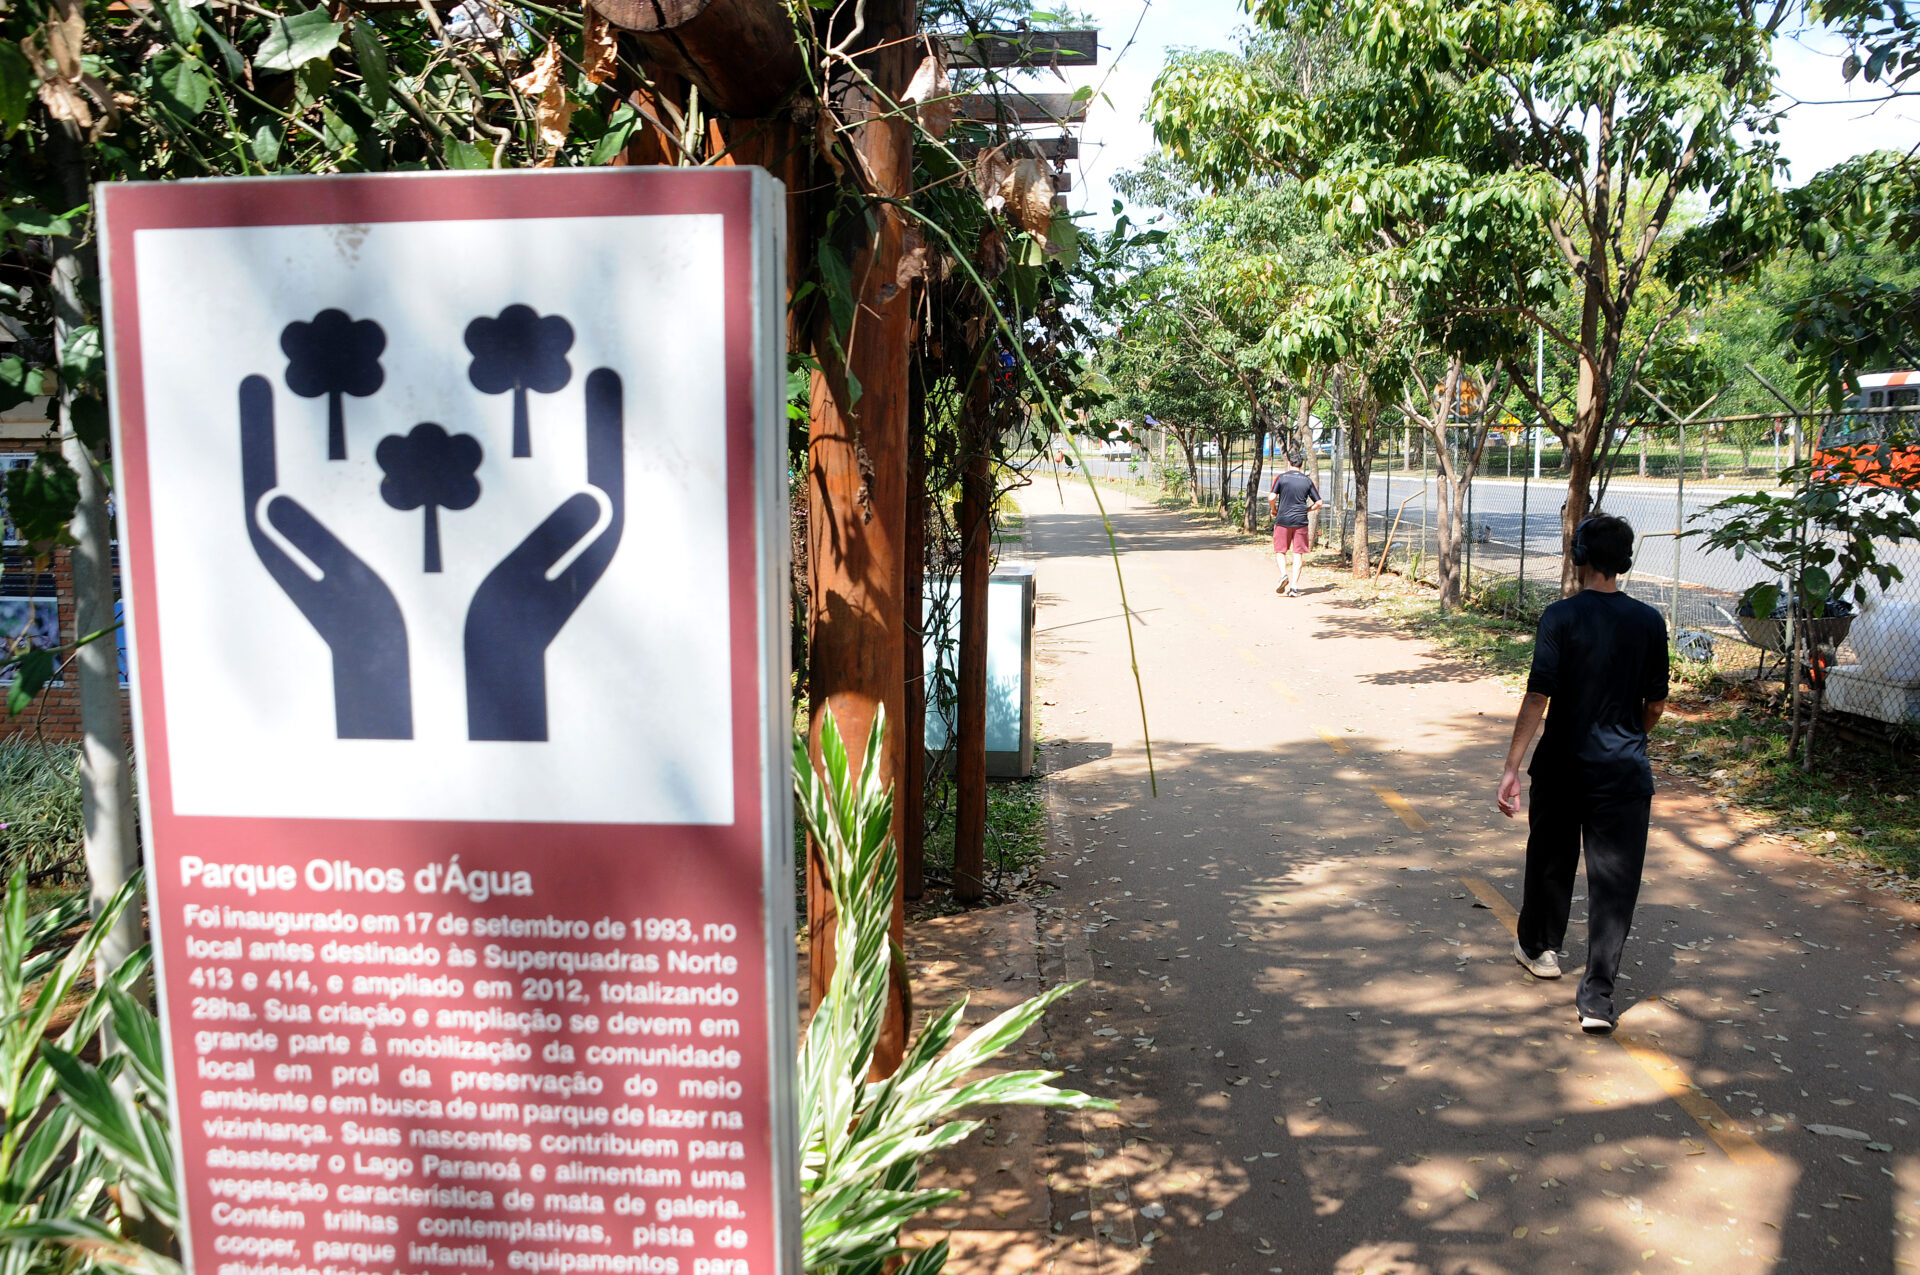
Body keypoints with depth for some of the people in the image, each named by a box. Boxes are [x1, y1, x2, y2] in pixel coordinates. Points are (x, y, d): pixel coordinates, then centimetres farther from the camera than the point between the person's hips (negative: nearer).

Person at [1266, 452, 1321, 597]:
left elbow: (1271, 498, -10)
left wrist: (1274, 510, 8)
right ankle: (1294, 586, 0)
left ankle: (1284, 574, -14)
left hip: (1283, 520, -1)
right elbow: (1318, 502, 5)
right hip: (1300, 521, 2)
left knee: (1280, 551, 11)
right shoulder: (1307, 480, 6)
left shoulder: (1281, 477, -2)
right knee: (1298, 554, 4)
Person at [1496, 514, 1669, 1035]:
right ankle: (1597, 996, 1)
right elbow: (1656, 705, 7)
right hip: (1625, 772, 1)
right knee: (1614, 880, 3)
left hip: (1563, 764, -1)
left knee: (1551, 858, 20)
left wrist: (1511, 767, -15)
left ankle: (1540, 947, 41)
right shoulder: (1649, 621, 0)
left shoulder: (1561, 616, -11)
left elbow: (1538, 696, -16)